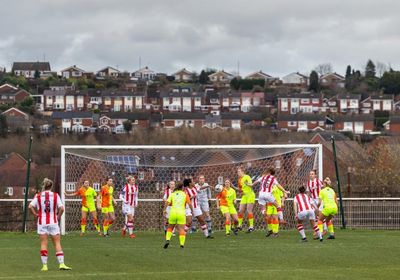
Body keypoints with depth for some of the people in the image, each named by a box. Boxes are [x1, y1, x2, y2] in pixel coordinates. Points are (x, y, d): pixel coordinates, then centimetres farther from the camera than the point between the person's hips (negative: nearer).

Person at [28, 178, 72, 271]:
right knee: (57, 243, 4)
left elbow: (30, 206, -11)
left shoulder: (38, 196, 0)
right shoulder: (55, 195, -2)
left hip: (42, 222, 1)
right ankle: (61, 264, -3)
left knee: (43, 243, 5)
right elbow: (61, 208, -11)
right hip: (53, 222, -1)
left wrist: (36, 214, 1)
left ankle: (44, 265, 1)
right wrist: (58, 216, 3)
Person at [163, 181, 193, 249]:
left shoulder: (172, 194, 12)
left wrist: (164, 210, 6)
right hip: (181, 213, -2)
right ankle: (182, 244, -11)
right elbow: (189, 204, 0)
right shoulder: (185, 194, 8)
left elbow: (167, 202, -1)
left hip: (173, 212, 2)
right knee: (182, 229, -1)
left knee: (170, 228, 18)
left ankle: (167, 240, -1)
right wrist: (192, 211, 13)